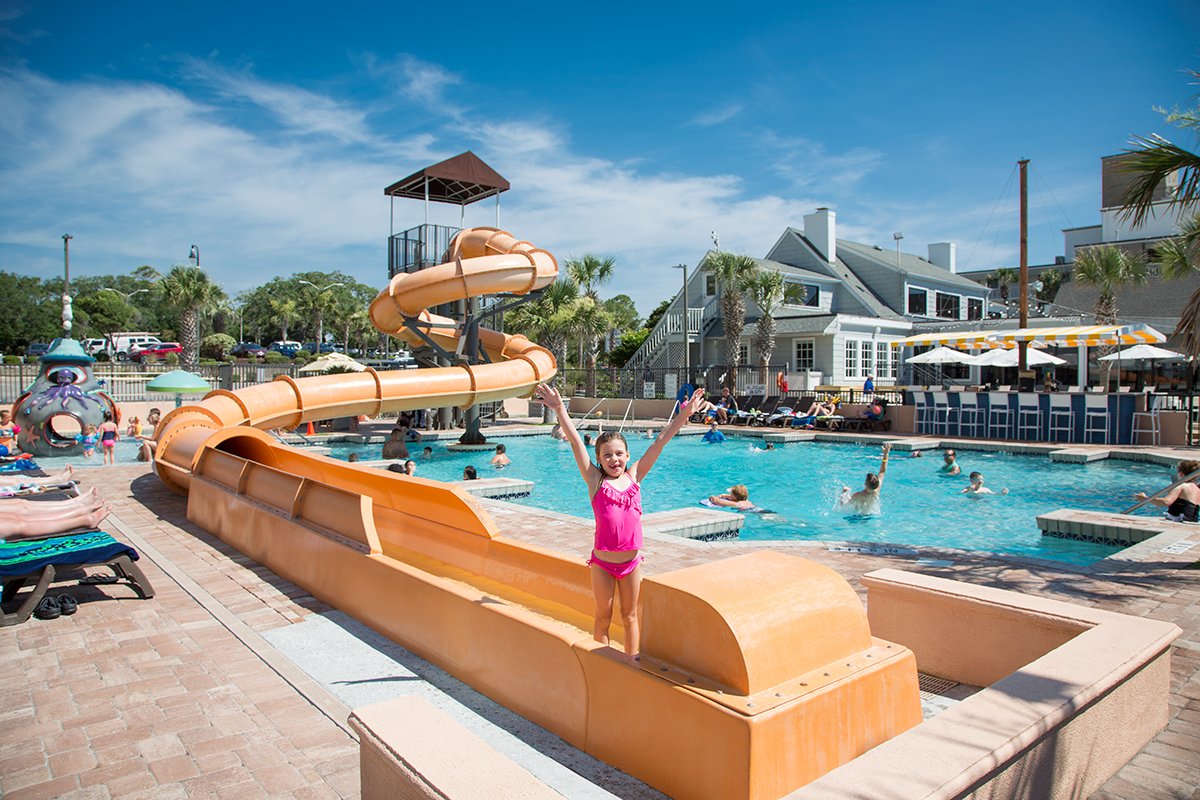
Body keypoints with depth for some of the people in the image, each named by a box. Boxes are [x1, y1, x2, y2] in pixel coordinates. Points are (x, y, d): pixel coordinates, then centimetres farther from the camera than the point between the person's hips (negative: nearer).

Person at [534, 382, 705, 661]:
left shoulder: (634, 476, 0)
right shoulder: (595, 480, -6)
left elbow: (660, 442, -1)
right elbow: (576, 443, -14)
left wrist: (684, 414, -1)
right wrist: (561, 411, -20)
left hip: (631, 560, 2)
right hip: (603, 561, -2)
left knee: (630, 616, 17)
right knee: (603, 616, 13)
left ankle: (632, 662, 29)